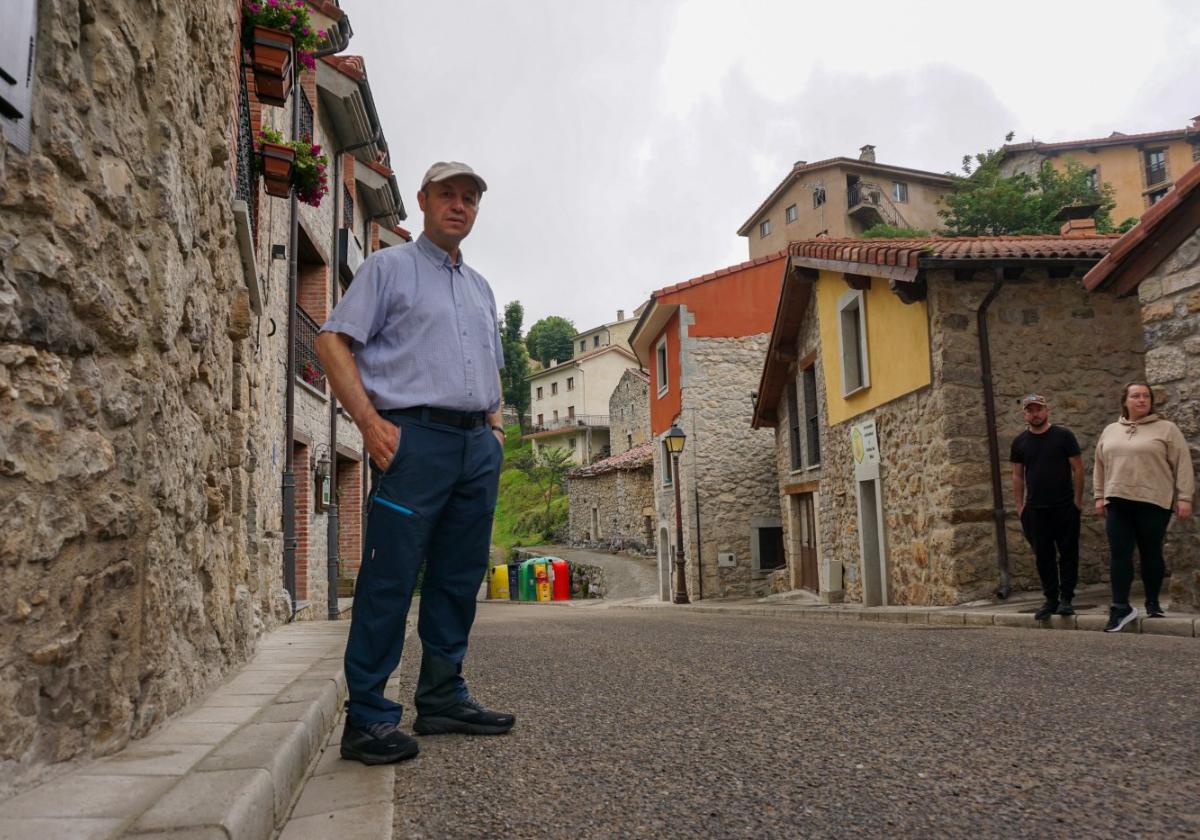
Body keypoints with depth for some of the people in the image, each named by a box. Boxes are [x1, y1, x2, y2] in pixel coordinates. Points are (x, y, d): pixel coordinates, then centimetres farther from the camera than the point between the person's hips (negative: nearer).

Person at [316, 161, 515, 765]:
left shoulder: (480, 287, 25)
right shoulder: (389, 267, 6)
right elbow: (332, 341, -3)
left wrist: (495, 423, 13)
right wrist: (370, 422, -12)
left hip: (478, 445, 7)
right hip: (414, 437, -6)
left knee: (459, 579, 8)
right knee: (389, 580, -7)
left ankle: (442, 699, 19)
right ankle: (368, 717, 1)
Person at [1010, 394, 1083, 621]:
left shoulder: (1063, 435, 0)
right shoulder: (1020, 442, 8)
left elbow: (1077, 468, 1)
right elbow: (1017, 475, 10)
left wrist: (1078, 499, -4)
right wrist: (1020, 506, 5)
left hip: (1065, 507, -2)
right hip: (1035, 509, 2)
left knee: (1068, 553, 0)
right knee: (1043, 555, 5)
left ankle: (1066, 598, 8)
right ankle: (1051, 599, 13)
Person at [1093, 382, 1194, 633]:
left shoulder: (1166, 429, 2)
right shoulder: (1110, 431, 14)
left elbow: (1182, 464, -3)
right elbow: (1100, 466, 18)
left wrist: (1184, 497, -9)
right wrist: (1099, 496, 13)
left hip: (1153, 502, -3)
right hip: (1118, 503, 3)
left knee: (1151, 553, 5)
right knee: (1119, 554, -2)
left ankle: (1152, 603, 19)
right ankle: (1121, 607, 1)